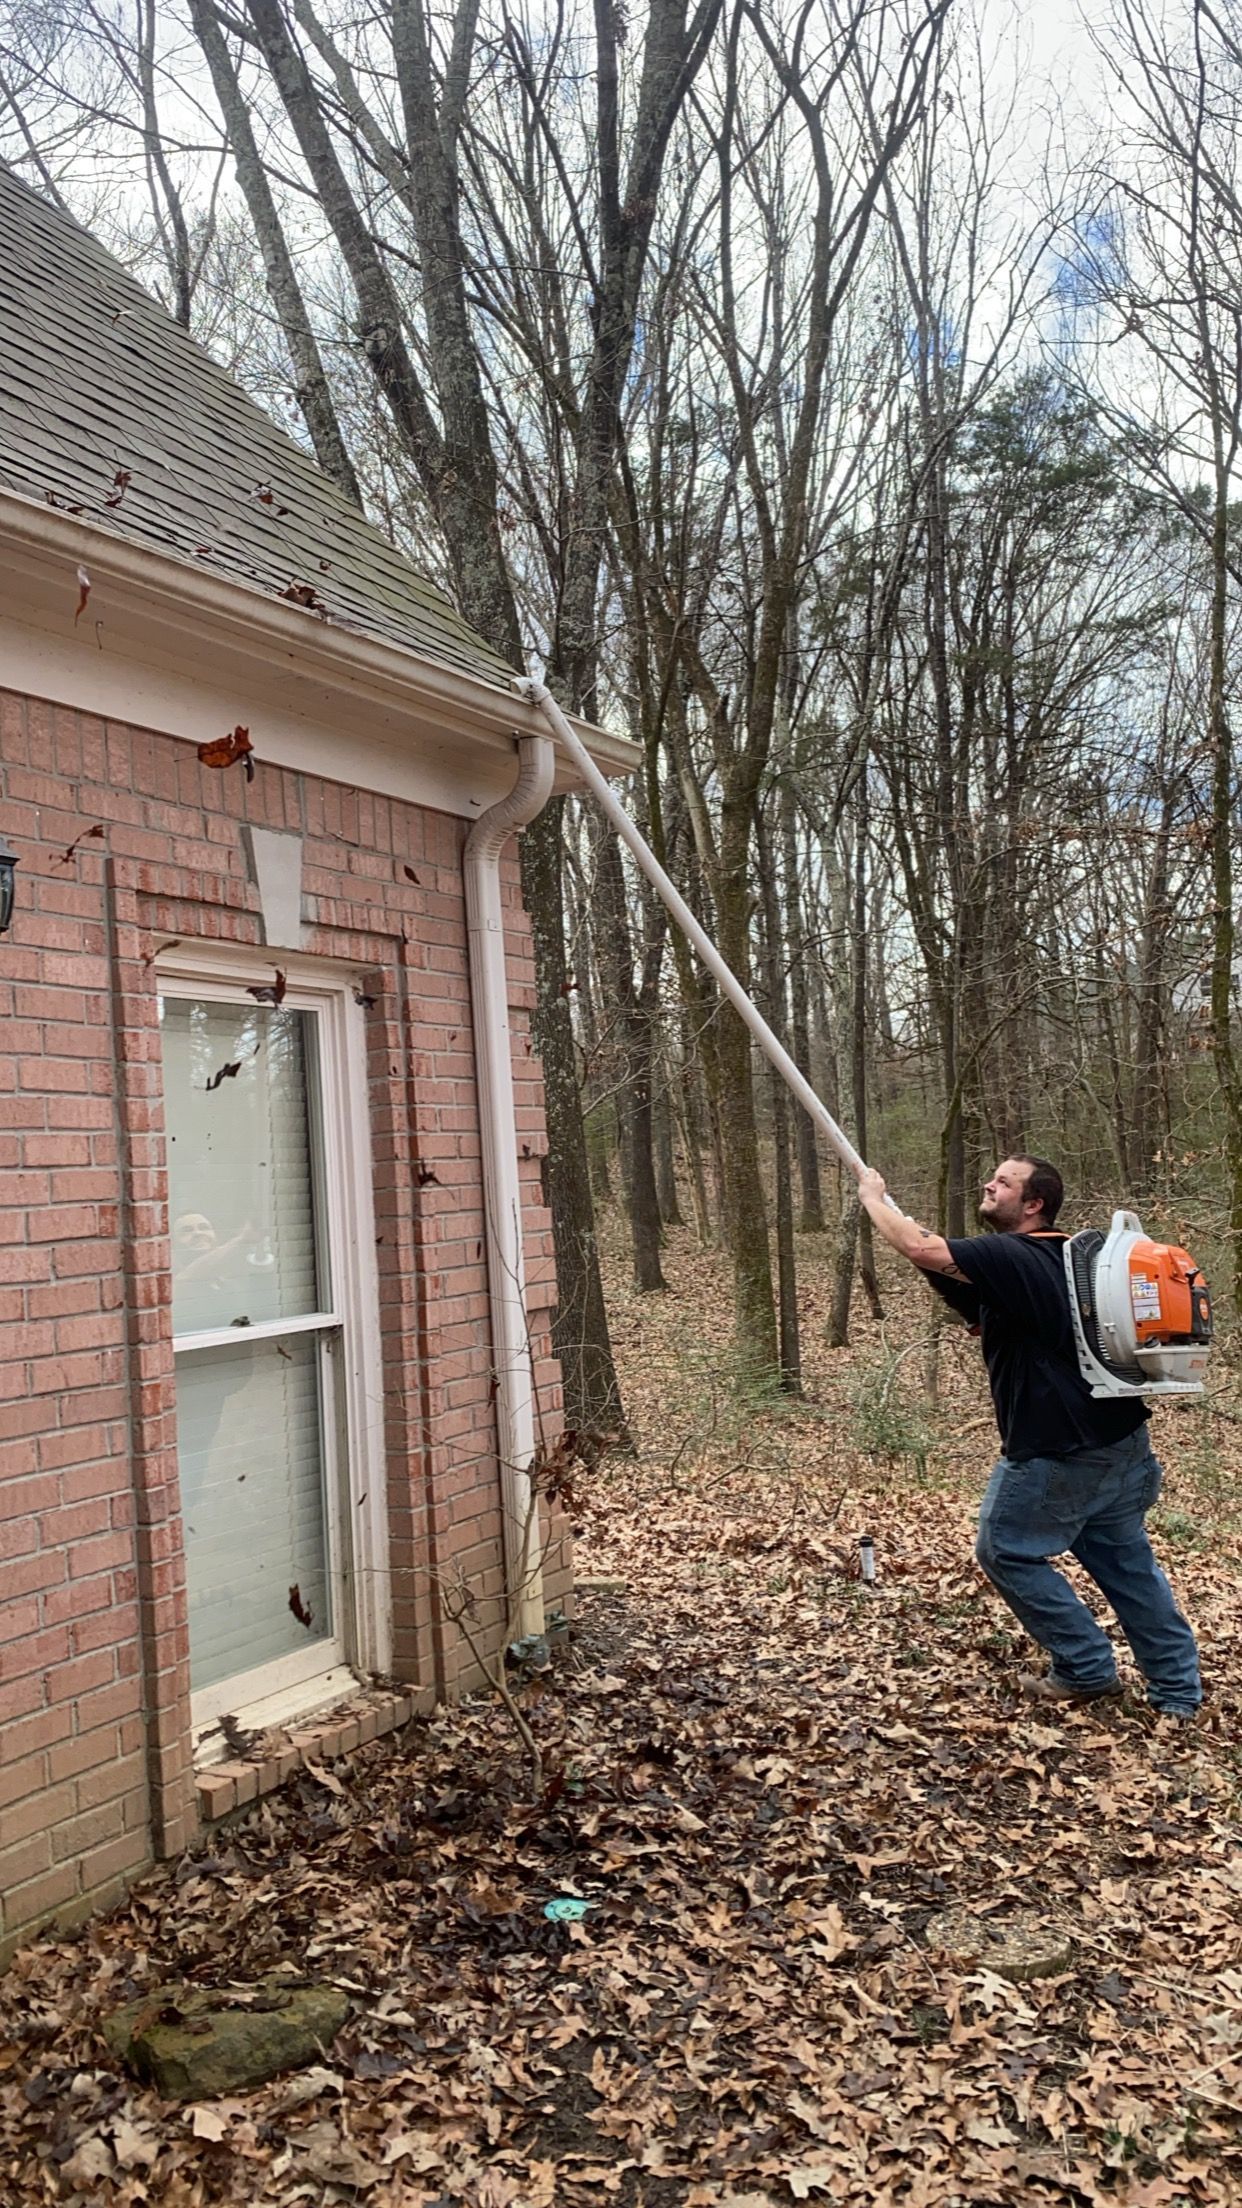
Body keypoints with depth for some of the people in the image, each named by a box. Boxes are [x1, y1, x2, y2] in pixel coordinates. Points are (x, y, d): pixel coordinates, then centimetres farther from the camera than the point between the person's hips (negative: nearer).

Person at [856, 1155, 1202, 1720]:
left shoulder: (1011, 1257, -17)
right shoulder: (1056, 1259, 14)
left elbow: (917, 1247, -24)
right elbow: (985, 1320, 21)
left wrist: (873, 1196, -7)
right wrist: (940, 1272, 8)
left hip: (1057, 1452, -9)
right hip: (1121, 1441, 9)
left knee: (1007, 1552, 8)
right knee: (1126, 1562, 17)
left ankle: (1087, 1670, 16)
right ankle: (1178, 1691, 23)